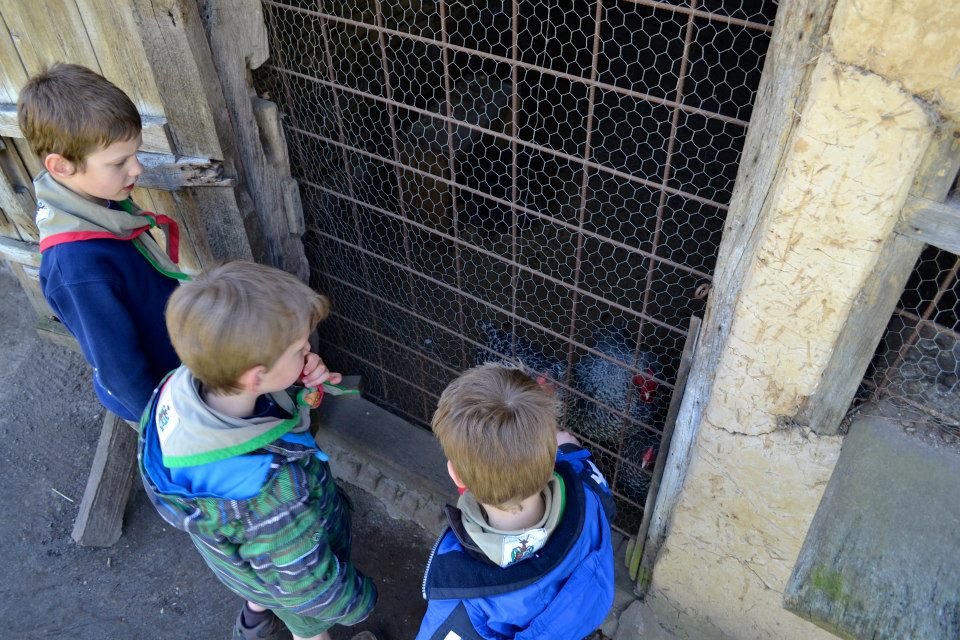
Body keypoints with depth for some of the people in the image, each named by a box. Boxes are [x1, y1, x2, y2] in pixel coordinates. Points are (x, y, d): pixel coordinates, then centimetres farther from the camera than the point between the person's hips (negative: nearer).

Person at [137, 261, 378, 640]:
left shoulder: (182, 386, -32)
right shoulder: (272, 491, -50)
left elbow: (260, 408, -7)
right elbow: (307, 581, -30)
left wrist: (301, 388, -27)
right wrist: (354, 601, -9)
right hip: (284, 572, -5)